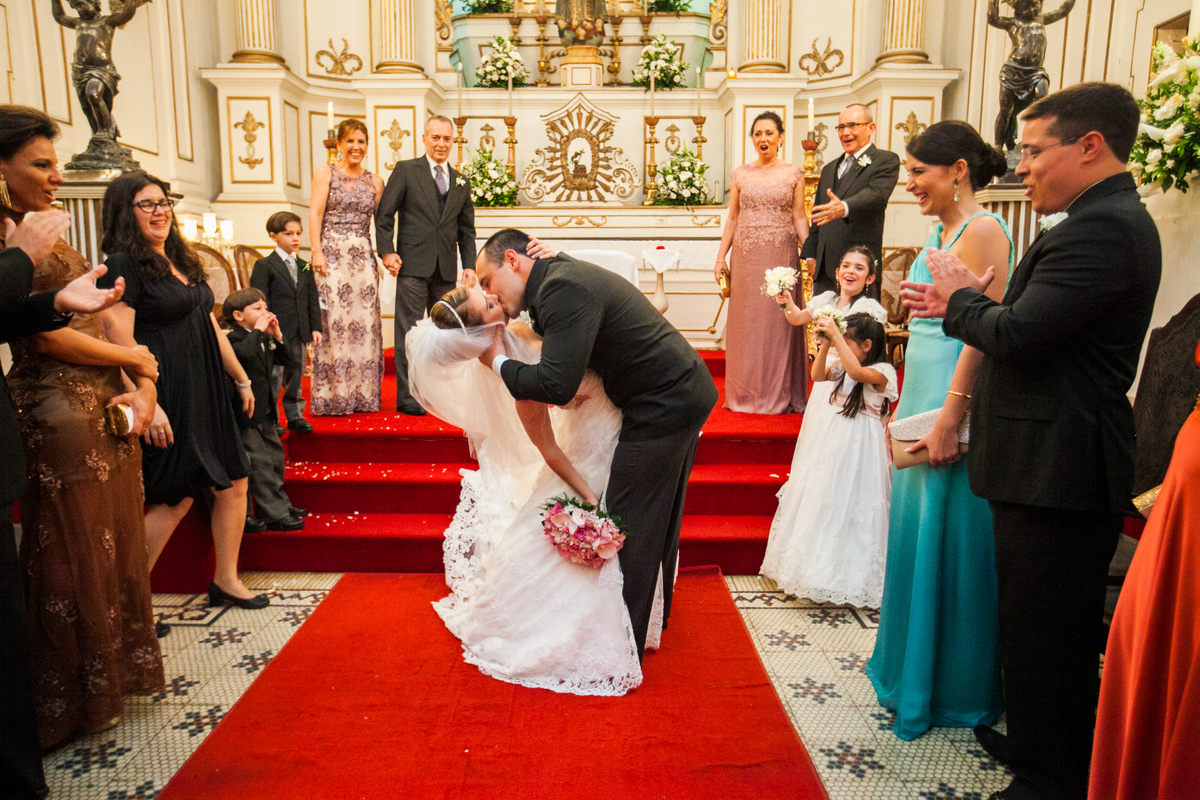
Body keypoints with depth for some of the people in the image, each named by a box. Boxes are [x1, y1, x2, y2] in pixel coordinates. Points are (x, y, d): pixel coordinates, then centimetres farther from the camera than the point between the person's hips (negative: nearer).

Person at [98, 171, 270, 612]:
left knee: (233, 482, 9)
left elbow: (211, 328, 21)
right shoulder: (124, 265, -8)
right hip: (167, 397, -8)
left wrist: (241, 380, 22)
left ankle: (226, 581, 22)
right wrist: (148, 405, -22)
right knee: (177, 497, -4)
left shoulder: (184, 262, 16)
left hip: (204, 394, 8)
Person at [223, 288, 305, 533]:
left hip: (265, 412, 10)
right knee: (260, 464, -6)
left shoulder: (264, 339, 12)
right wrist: (258, 330, -26)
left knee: (275, 456, 18)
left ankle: (281, 504, 32)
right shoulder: (235, 339, -16)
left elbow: (284, 358, 13)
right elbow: (244, 352, -37)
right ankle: (275, 515, -2)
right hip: (246, 413, -10)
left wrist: (277, 335, 0)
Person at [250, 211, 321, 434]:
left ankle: (295, 416, 22)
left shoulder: (305, 267, 13)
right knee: (273, 378, -1)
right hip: (276, 333, -5)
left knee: (295, 376, 12)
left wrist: (315, 328, 6)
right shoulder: (264, 266, -3)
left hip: (299, 333, 5)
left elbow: (313, 300, 14)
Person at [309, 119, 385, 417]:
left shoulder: (374, 181, 14)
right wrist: (317, 251, -11)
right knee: (332, 322, -6)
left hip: (363, 257, 3)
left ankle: (363, 395, 8)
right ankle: (333, 396, 0)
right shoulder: (325, 173, 6)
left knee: (364, 323, 1)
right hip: (331, 254, -3)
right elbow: (315, 214, -1)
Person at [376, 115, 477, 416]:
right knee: (409, 332, -4)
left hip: (447, 269, 4)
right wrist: (387, 251, -11)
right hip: (413, 265, -4)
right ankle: (407, 398, 0)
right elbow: (384, 215, 0)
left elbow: (466, 230, 16)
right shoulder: (405, 170, 4)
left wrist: (470, 265, 6)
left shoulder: (462, 183, 16)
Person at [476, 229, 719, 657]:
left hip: (661, 408, -10)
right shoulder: (564, 274, 11)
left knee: (628, 530, 0)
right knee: (658, 518, 25)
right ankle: (654, 610, 45)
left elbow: (556, 385, -29)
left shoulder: (563, 289, -21)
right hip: (685, 394, 10)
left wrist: (499, 363, -13)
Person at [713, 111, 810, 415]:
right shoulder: (741, 174, 9)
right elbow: (732, 219, 10)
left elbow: (799, 218, 1)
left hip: (781, 255, -1)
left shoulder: (794, 173, 5)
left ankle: (780, 395, 12)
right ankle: (745, 395, 13)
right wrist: (720, 257, 4)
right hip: (746, 256, 2)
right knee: (746, 323, 4)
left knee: (779, 321, 2)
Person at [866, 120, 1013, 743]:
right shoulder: (941, 231, 14)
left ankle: (954, 688, 20)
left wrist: (949, 419, -23)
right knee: (917, 531, 17)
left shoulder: (981, 231, -14)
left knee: (946, 541, 2)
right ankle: (912, 662, 35)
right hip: (924, 399, 9)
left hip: (954, 405, -9)